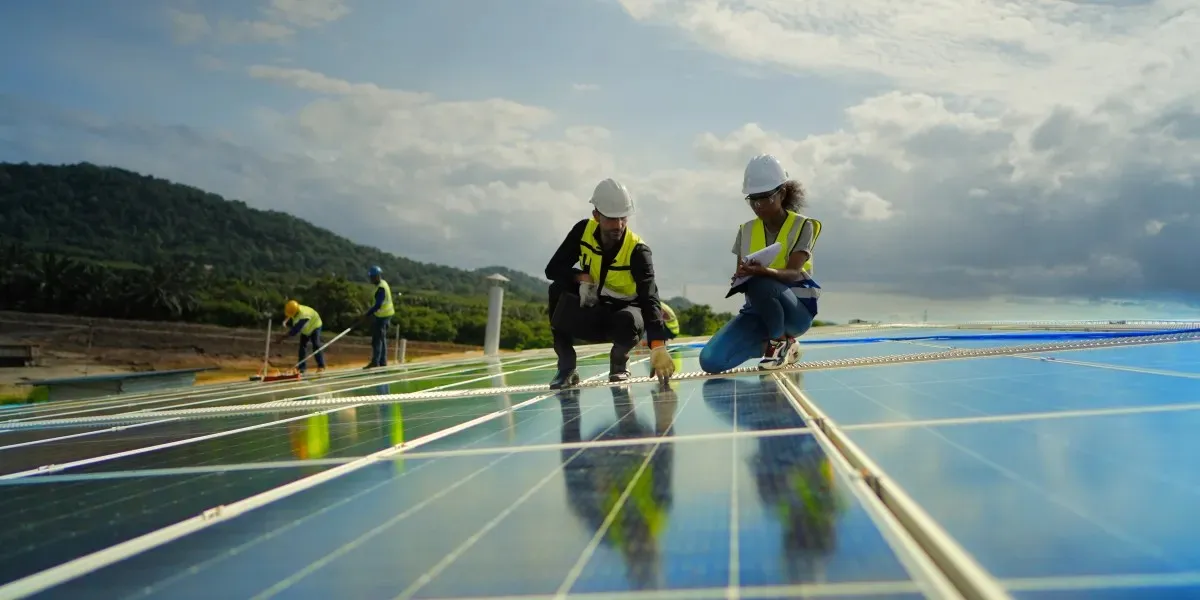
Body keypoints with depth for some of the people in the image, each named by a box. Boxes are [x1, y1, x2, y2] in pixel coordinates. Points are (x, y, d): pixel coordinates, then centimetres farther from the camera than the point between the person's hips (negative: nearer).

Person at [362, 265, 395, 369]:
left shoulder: (381, 288, -21)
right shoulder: (383, 284, 11)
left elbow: (378, 305, -26)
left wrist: (367, 314, -23)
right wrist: (371, 311, 16)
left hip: (382, 315, -10)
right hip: (386, 313, 10)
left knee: (377, 339, -6)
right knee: (382, 338, 14)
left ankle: (375, 362, -3)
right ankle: (383, 361, 20)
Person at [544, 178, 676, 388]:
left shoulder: (637, 250, -25)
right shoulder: (583, 231, -13)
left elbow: (649, 298, -37)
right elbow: (553, 269, -10)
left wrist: (658, 346, -51)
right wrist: (581, 278, -30)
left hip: (623, 311, -3)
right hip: (588, 316, 3)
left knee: (629, 320, -38)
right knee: (558, 288, -25)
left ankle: (619, 360, 0)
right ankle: (566, 367, -13)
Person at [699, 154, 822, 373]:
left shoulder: (802, 226, -5)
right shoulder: (746, 230, 7)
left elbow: (793, 273, -20)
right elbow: (740, 274, 3)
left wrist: (763, 271, -41)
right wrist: (740, 278, -23)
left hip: (796, 309, -4)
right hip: (759, 309, 5)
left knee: (759, 284, -40)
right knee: (711, 360, -19)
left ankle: (780, 342, -11)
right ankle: (777, 342, 5)